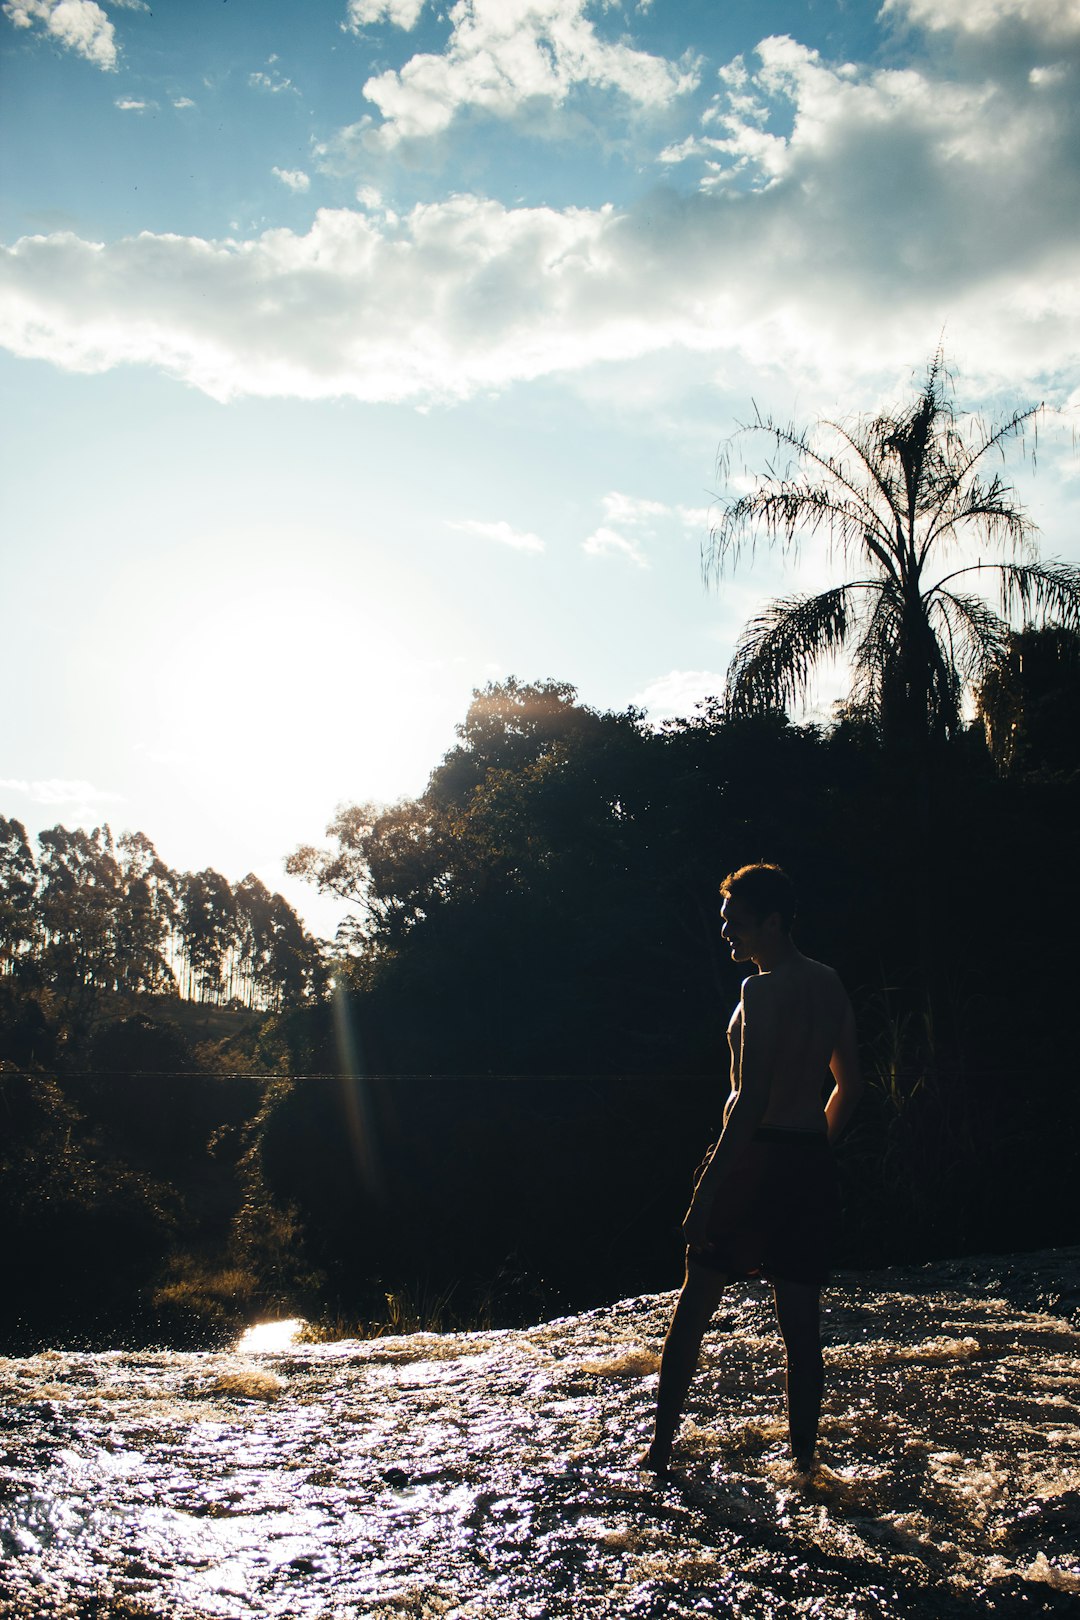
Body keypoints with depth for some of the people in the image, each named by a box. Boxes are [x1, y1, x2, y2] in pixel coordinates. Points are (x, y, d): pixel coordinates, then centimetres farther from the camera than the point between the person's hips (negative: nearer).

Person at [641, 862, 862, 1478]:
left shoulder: (763, 990, -15)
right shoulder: (831, 987, 9)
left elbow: (751, 1099, -21)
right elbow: (850, 1083, 18)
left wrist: (708, 1191, -21)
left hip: (754, 1159, -7)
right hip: (812, 1165, 7)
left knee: (693, 1309, 6)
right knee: (802, 1321, 11)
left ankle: (660, 1451, 12)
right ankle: (804, 1458, 15)